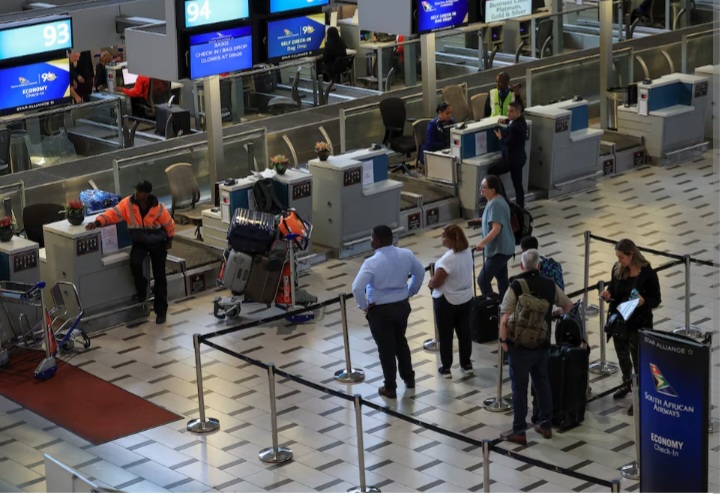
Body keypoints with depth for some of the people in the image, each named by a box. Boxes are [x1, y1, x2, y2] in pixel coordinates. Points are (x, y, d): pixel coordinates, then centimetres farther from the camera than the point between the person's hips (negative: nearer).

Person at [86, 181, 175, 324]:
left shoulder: (158, 208, -20)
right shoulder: (127, 203, -18)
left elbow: (169, 223, -4)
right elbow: (113, 214, -23)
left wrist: (169, 240, 9)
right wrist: (98, 222, -40)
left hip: (157, 243, -1)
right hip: (139, 242, 1)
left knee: (159, 276, -1)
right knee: (135, 263, -29)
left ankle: (161, 311, 12)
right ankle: (141, 291, 2)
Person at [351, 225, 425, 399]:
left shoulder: (372, 263, -24)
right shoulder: (406, 254, -7)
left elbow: (357, 288, -30)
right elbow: (420, 273, 9)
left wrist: (364, 306, -14)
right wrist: (410, 292, 20)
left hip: (380, 310, -5)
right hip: (402, 305, 5)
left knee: (386, 348, 9)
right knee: (400, 341, 27)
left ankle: (390, 388, 19)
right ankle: (409, 378, 39)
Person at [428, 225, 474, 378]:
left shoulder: (447, 259, -30)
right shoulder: (467, 252, -5)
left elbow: (435, 283, -23)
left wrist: (431, 283, 1)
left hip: (447, 301, -7)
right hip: (466, 298, 7)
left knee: (445, 335, 9)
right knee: (464, 332, 18)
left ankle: (446, 368, 19)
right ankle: (466, 365, 29)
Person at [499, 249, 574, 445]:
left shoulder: (516, 287, -16)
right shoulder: (549, 285, -1)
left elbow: (504, 319, -20)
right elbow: (568, 306, 13)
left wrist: (504, 340, -6)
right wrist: (554, 314, 31)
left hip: (520, 346, -5)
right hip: (543, 345, 5)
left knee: (519, 389, 4)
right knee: (542, 384, 19)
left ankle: (519, 431, 9)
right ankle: (545, 425, 27)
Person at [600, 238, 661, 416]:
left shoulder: (648, 273, -17)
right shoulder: (618, 269, -2)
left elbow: (656, 300, -12)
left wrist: (644, 302, -32)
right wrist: (608, 294, -10)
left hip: (639, 324, -6)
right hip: (619, 321, 6)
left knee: (638, 361, 3)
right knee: (622, 356, 24)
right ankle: (627, 384, 47)